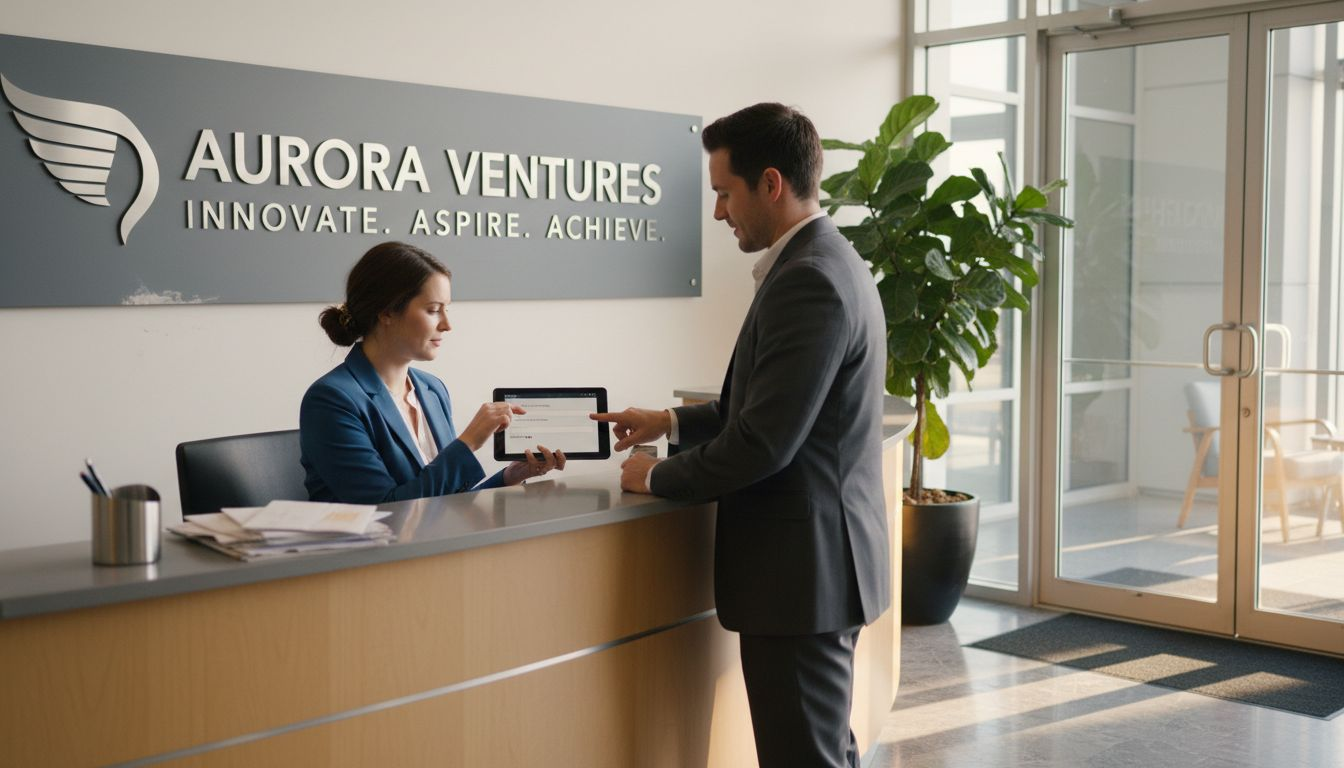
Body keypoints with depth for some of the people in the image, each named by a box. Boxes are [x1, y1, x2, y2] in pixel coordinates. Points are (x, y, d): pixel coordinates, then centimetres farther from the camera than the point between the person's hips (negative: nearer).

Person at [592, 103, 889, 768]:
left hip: (800, 570, -10)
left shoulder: (807, 280, -20)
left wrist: (658, 477, -8)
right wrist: (671, 424, 15)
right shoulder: (830, 264, 12)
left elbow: (764, 441, -23)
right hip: (821, 561, 10)